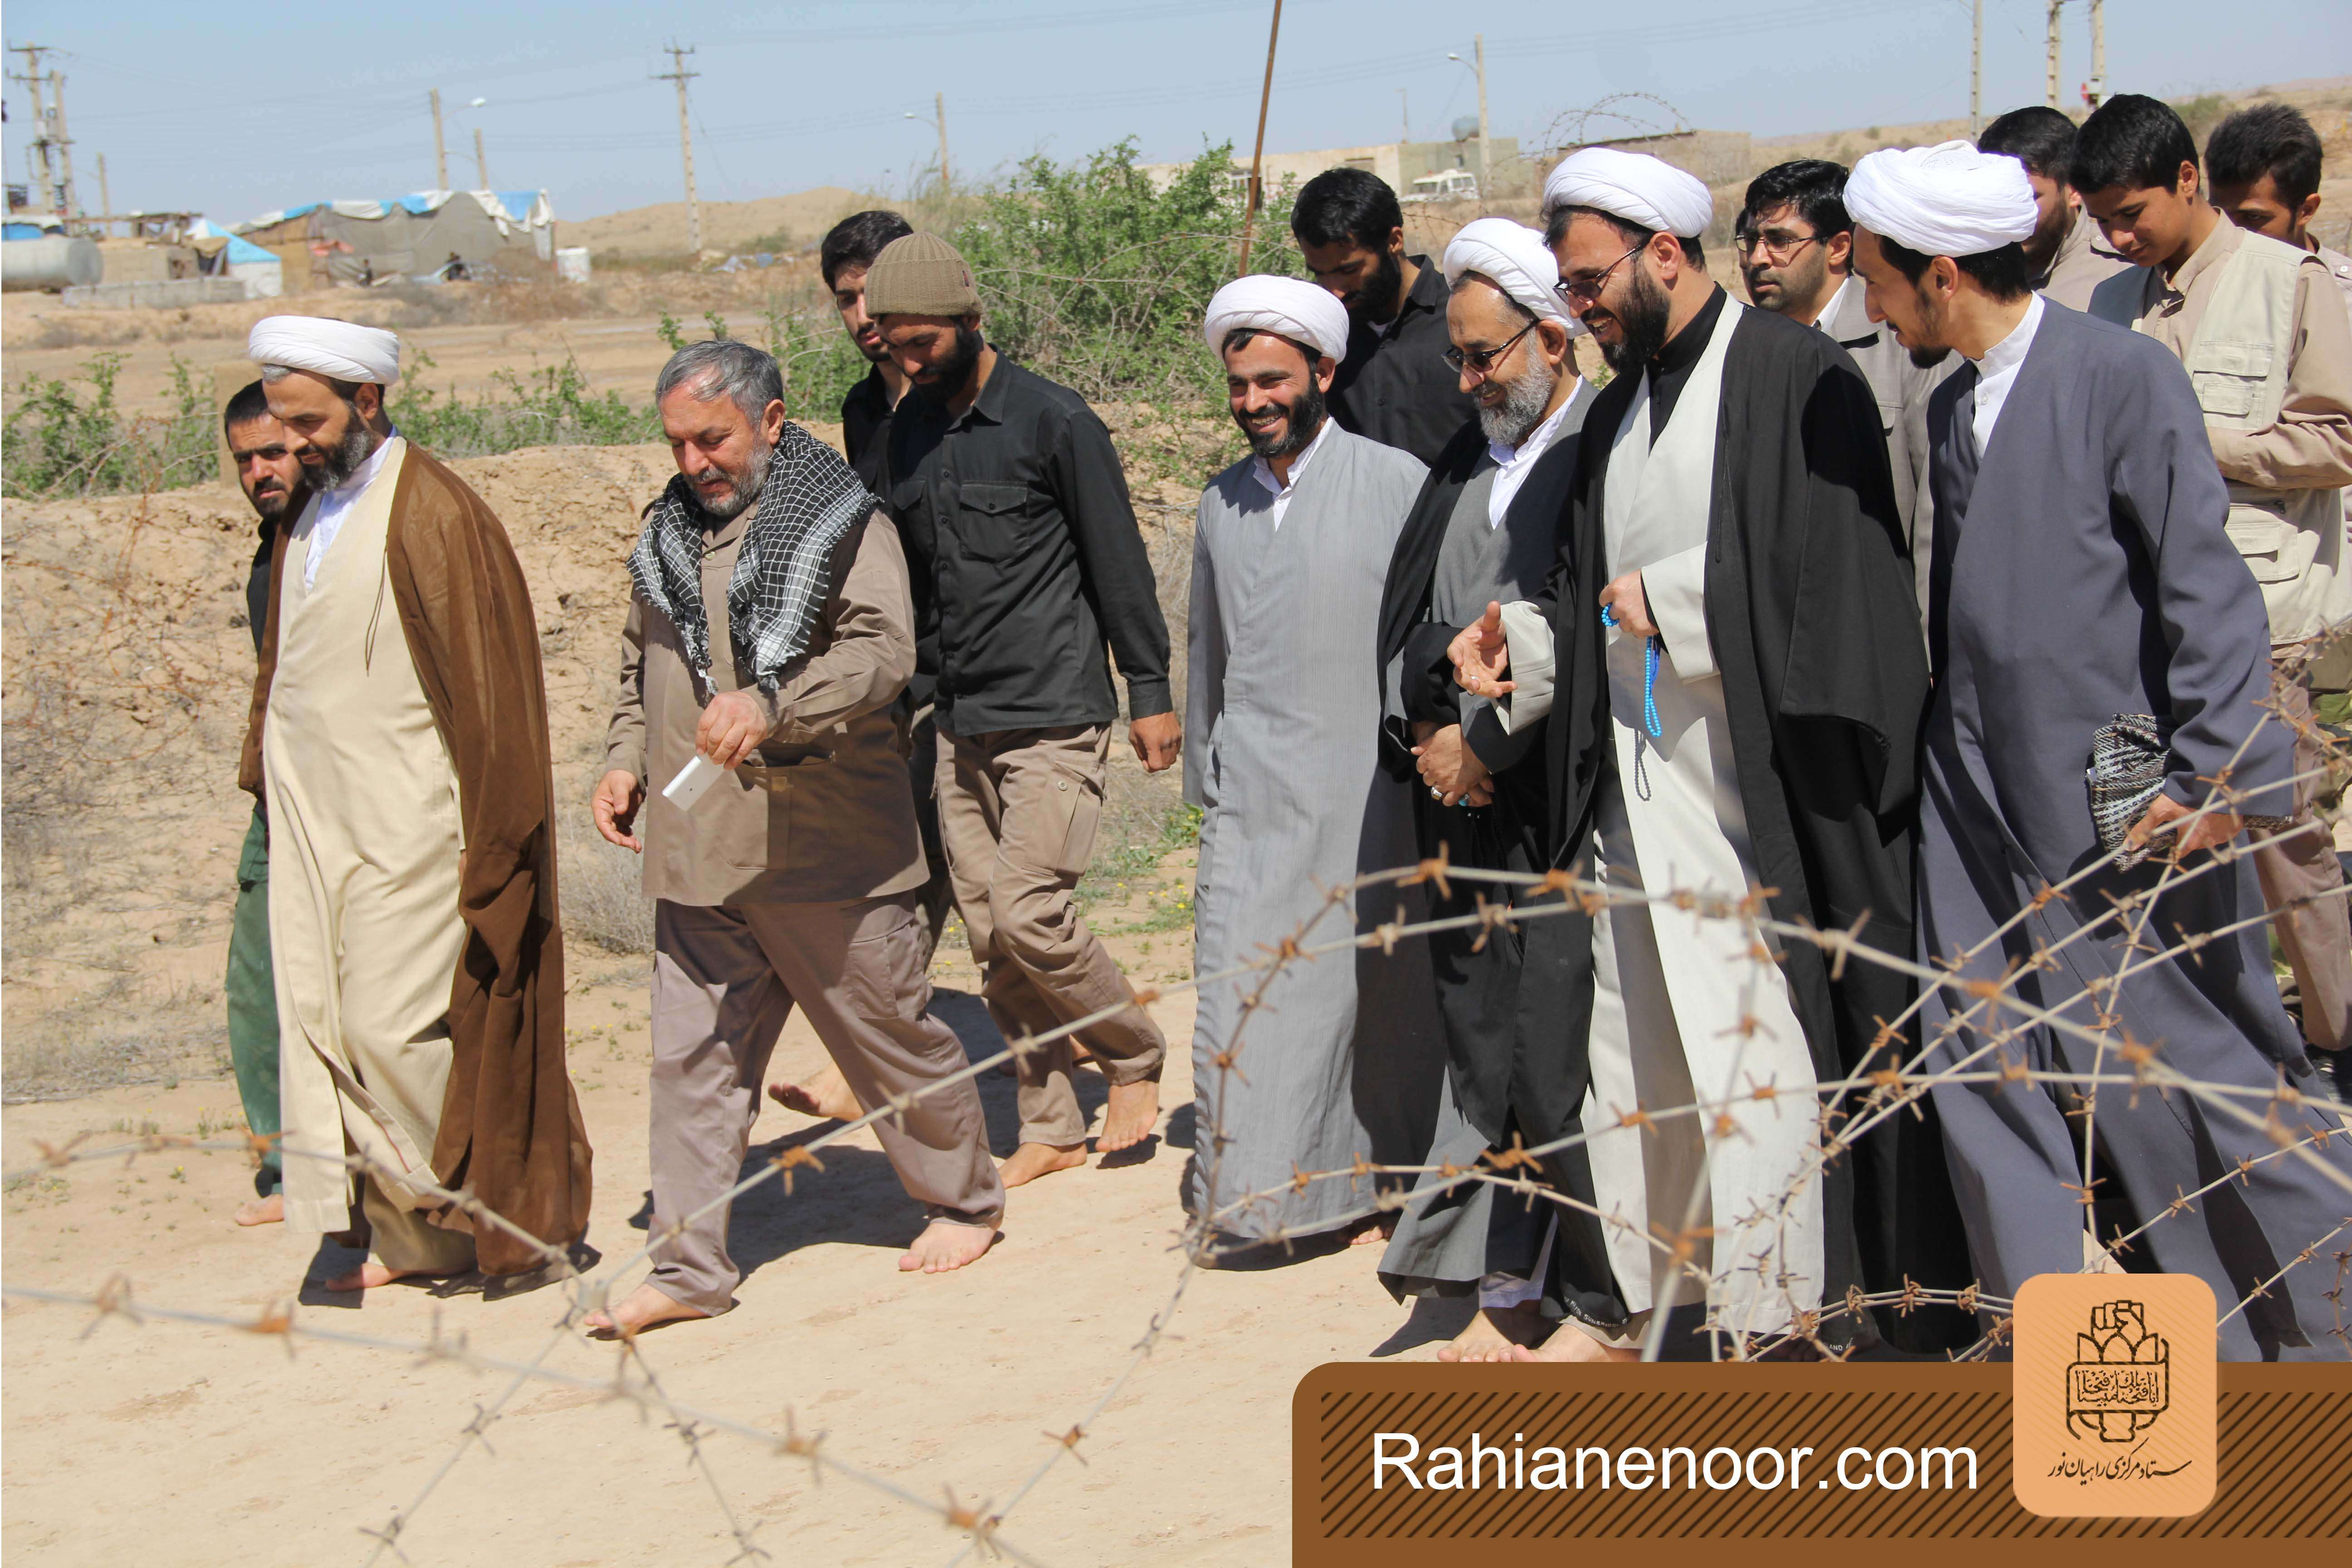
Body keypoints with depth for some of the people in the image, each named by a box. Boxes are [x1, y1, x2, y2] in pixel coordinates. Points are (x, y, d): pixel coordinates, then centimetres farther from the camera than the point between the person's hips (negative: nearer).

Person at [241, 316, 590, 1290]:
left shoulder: (432, 516, -14)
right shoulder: (309, 514, 11)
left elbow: (488, 685, -15)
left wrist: (491, 837, -15)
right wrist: (268, 773, 19)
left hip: (405, 827, -8)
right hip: (318, 824, 8)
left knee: (400, 1026, -6)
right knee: (326, 1021, 8)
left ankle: (499, 1213, 14)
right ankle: (409, 1233, 17)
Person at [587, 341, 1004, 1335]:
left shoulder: (840, 519, -6)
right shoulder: (670, 529, 14)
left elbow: (885, 650, -20)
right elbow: (640, 663, 26)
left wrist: (772, 703, -34)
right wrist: (625, 760, 10)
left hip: (825, 844, -5)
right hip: (696, 851, 6)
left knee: (892, 1035, 8)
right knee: (692, 1057, 4)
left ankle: (962, 1201, 29)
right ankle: (691, 1268, 10)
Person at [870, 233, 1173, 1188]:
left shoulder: (1053, 421, -9)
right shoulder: (909, 429, 10)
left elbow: (1118, 562, -6)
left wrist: (1150, 693, -5)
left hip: (1054, 716, -7)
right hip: (961, 721, 7)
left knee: (1029, 915, -14)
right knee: (989, 936, 6)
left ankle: (1134, 1056, 11)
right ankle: (1051, 1127, 16)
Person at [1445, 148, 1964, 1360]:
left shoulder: (1796, 379, -8)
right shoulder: (1618, 408, 16)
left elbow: (1835, 576, -15)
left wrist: (1674, 599, -12)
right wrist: (1521, 640, 3)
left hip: (1757, 786, -7)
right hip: (1633, 784, 7)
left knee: (1766, 1049, -4)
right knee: (1628, 1045, 12)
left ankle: (1787, 1318, 6)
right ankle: (1618, 1300, 22)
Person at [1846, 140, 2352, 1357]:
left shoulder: (2125, 376, -12)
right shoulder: (1952, 407, 10)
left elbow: (2206, 586, -14)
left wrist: (2213, 772, -18)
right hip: (1981, 801, 7)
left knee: (2207, 1067, 2)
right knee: (1985, 1070, 7)